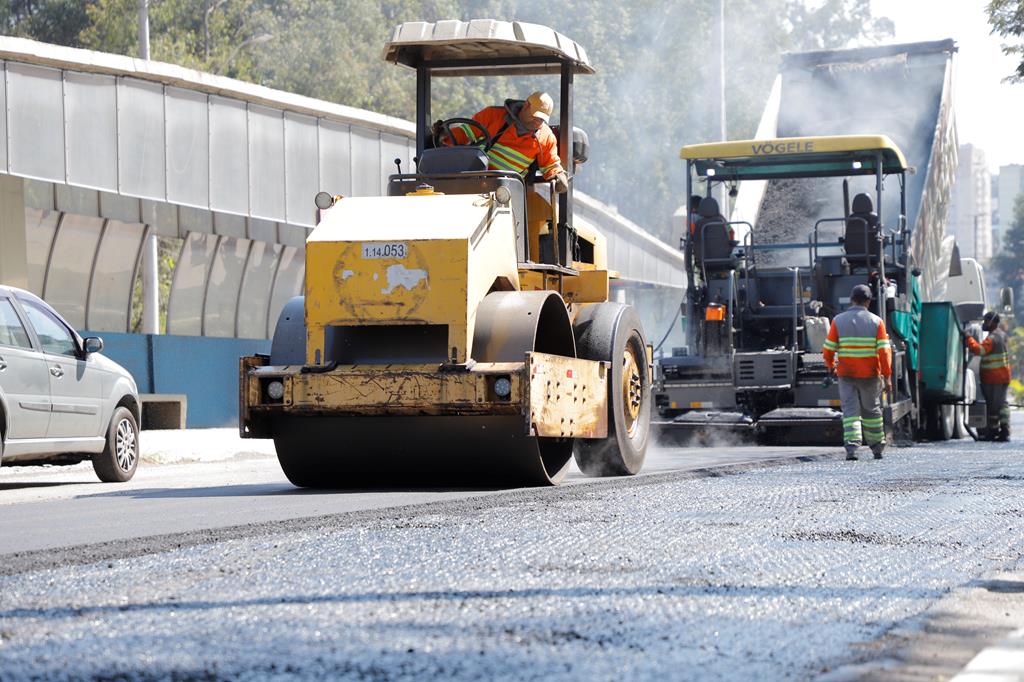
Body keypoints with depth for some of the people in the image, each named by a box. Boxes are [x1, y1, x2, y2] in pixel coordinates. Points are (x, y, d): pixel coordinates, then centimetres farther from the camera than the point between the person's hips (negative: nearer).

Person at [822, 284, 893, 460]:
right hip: (870, 374, 0)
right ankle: (877, 448, 24)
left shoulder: (839, 320, -2)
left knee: (850, 411, 1)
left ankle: (852, 446, -16)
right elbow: (884, 350, -9)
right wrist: (887, 376, -6)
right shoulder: (876, 321, -3)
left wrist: (830, 365, 18)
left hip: (846, 373, 0)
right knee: (872, 410, 15)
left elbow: (828, 349, -2)